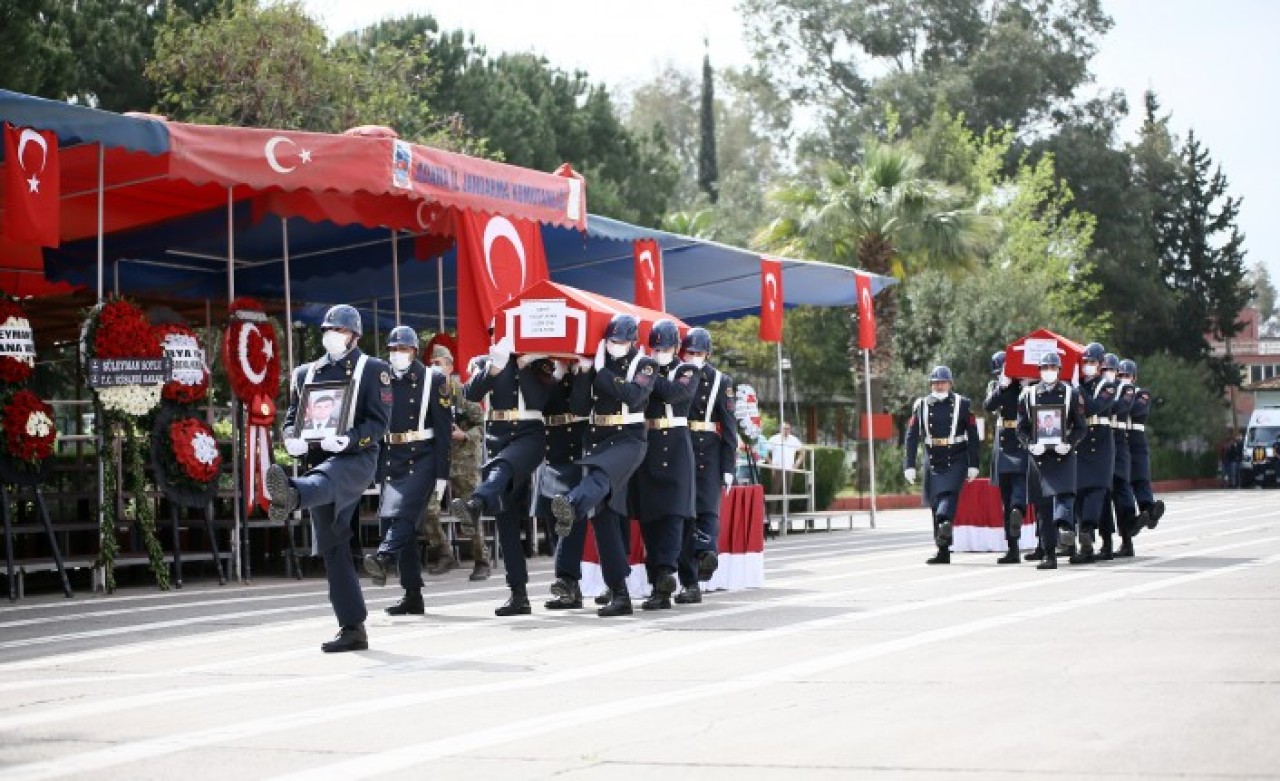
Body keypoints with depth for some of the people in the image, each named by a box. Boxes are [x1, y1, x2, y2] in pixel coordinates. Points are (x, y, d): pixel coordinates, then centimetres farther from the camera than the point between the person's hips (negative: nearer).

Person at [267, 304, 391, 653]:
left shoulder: (373, 369, 6)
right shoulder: (306, 373, 20)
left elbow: (379, 421, -3)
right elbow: (292, 417, 18)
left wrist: (348, 439, -21)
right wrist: (292, 440, -6)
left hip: (355, 458, -6)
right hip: (318, 461, 6)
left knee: (324, 479, -41)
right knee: (332, 546, 3)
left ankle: (289, 495, -78)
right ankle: (352, 628, 7)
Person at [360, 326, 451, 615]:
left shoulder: (433, 380, 0)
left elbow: (443, 430, -3)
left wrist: (441, 475, -8)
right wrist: (377, 474, 11)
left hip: (421, 459, -5)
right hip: (391, 461, 5)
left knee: (402, 511, -26)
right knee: (391, 517, 2)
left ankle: (383, 558, -46)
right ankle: (412, 596, 6)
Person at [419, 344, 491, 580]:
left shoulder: (463, 393, -5)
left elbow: (481, 425, -4)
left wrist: (464, 435, -20)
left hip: (463, 461, -4)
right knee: (427, 511, -5)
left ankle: (481, 562, 9)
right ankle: (444, 555, 13)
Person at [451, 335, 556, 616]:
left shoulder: (541, 362, 10)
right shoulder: (487, 361, 14)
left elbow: (542, 399, -1)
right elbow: (471, 393, -1)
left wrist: (524, 365, -7)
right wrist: (494, 366, -15)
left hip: (531, 435, -4)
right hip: (498, 436, 4)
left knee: (502, 466, -38)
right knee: (506, 519, 0)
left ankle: (475, 505, -69)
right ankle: (518, 594, 2)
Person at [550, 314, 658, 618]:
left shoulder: (644, 365, 3)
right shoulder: (596, 364, 12)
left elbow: (634, 395, -16)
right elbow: (579, 408, 6)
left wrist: (601, 371, -14)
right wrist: (584, 373, -7)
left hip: (629, 439, -4)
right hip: (597, 440, 4)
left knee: (601, 474, -38)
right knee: (603, 517, -5)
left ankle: (571, 506, -72)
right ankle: (619, 594, -4)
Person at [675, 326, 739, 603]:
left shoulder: (721, 381, 9)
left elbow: (729, 426, 7)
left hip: (708, 455, -2)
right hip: (676, 453, 2)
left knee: (707, 508, -15)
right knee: (682, 515, -2)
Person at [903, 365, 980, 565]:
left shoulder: (961, 404, 1)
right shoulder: (921, 405, 6)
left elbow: (973, 436, 2)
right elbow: (911, 437, 5)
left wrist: (973, 465, -2)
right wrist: (909, 465, -1)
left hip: (956, 461, -3)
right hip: (933, 463, 3)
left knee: (949, 494, -26)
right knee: (935, 503, 3)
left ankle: (945, 524, -48)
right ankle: (943, 552, 8)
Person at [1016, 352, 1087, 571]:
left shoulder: (1071, 393, 6)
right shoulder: (1029, 395, 8)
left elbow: (1080, 427, 5)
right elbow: (1021, 428, 8)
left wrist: (1069, 443, -13)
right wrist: (1031, 444, -11)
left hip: (1063, 454, -1)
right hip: (1039, 455, 1)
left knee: (1064, 491, -25)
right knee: (1043, 503, 1)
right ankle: (1049, 554, 5)